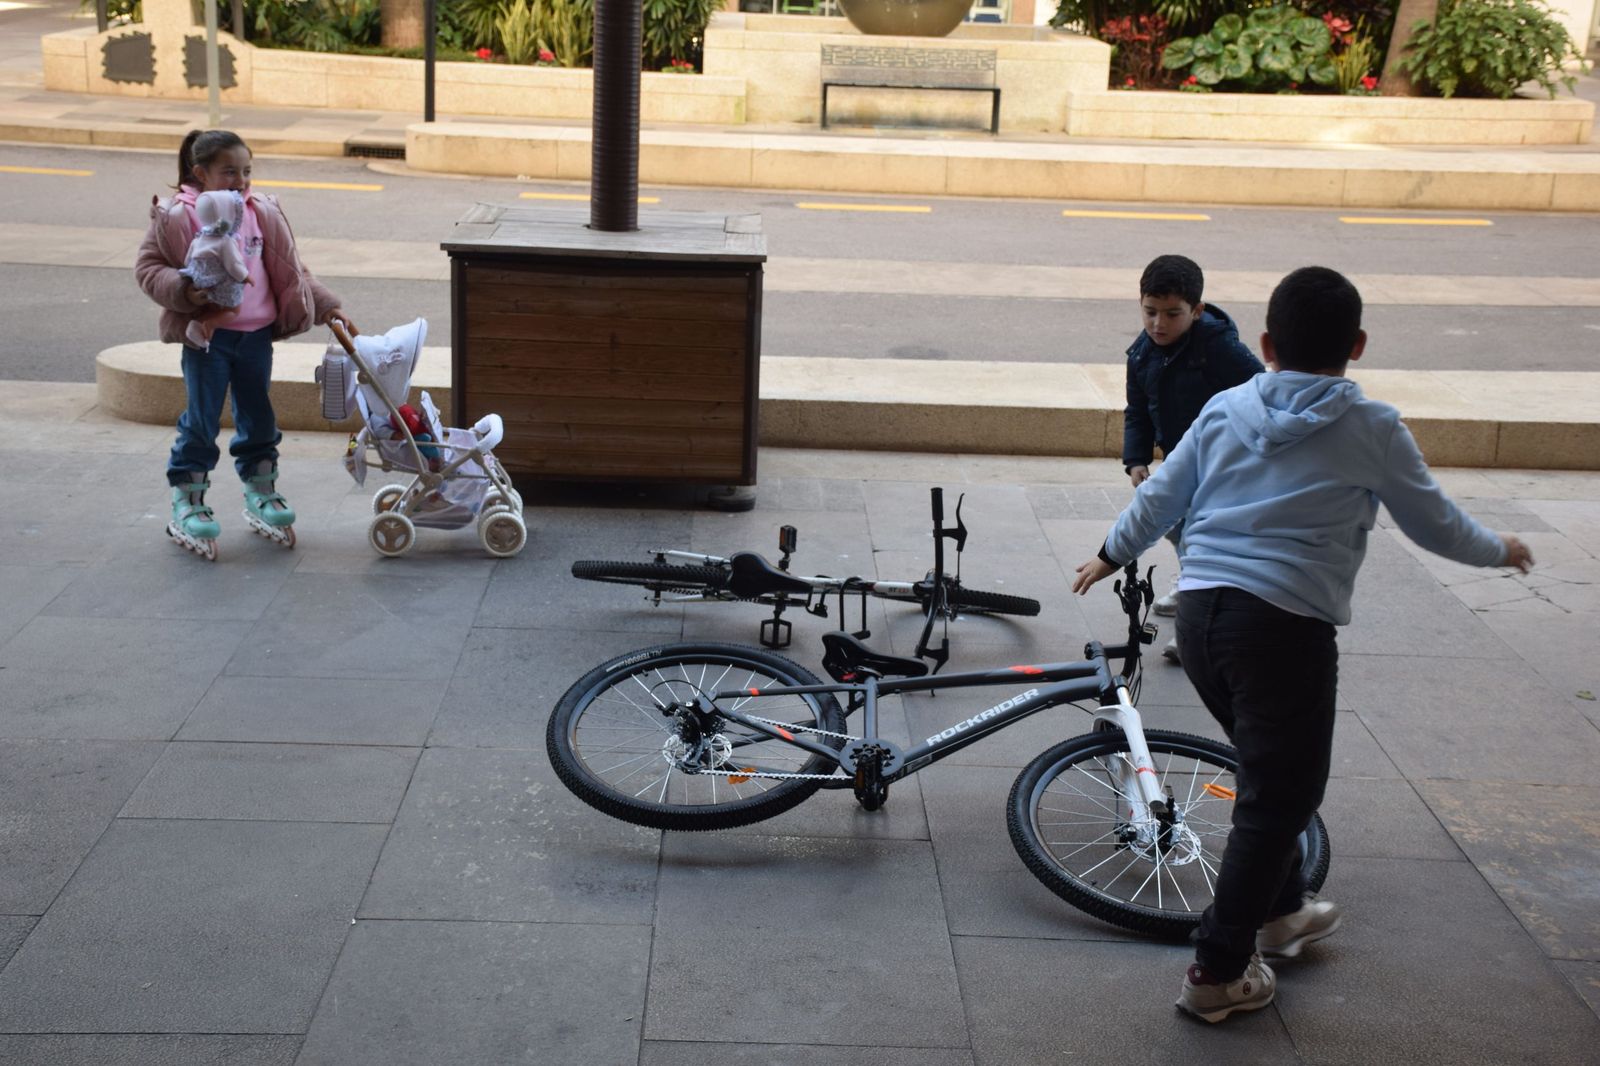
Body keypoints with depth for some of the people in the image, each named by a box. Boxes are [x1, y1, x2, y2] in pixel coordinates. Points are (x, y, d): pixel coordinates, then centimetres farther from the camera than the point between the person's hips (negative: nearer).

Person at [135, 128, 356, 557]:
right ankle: (187, 505, 13)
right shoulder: (177, 217, -7)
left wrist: (328, 308, 9)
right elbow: (148, 267, -3)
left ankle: (261, 495, 28)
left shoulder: (262, 213, 6)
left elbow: (291, 272, 13)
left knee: (258, 419, 13)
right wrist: (182, 290, -22)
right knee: (201, 422, 1)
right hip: (206, 337, -4)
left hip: (257, 334, 4)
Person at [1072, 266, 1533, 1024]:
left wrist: (1111, 556, 35)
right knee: (1278, 797, 4)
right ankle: (1219, 973, 6)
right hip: (1285, 623, -6)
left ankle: (1279, 911, 41)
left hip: (1198, 611, 6)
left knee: (1270, 772, 26)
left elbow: (1158, 498, 18)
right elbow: (1436, 525, 9)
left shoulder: (1224, 410, 11)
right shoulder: (1372, 430, -1)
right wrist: (1501, 551, 29)